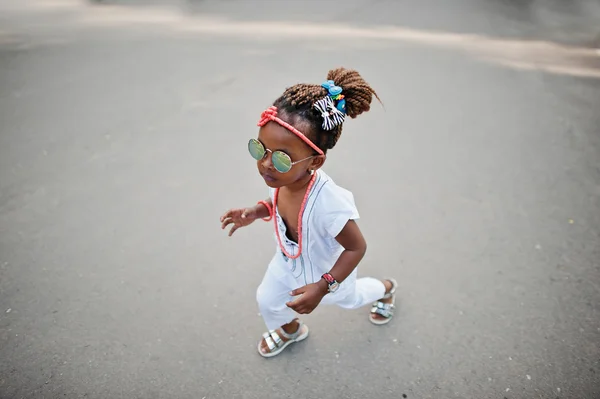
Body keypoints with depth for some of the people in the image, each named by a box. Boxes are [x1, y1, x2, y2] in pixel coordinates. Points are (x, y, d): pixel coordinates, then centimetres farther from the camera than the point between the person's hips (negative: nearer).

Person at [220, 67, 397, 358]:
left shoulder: (328, 203, -48)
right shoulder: (283, 178, -29)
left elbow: (356, 247, -31)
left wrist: (322, 287, -34)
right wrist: (258, 211, -16)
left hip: (327, 270, -4)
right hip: (288, 263, 5)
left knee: (348, 298, 31)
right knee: (267, 300, 26)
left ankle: (385, 289, 66)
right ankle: (290, 329, 62)